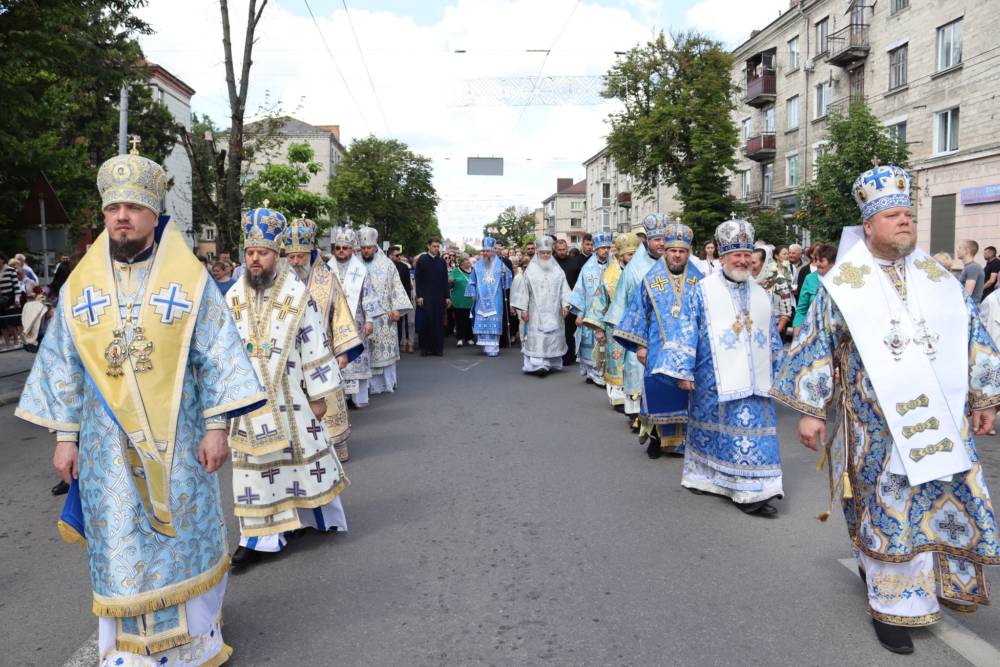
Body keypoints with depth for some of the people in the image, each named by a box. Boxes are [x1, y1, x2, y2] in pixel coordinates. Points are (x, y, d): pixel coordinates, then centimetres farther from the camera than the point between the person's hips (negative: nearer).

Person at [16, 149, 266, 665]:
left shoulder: (191, 280, -4)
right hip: (107, 447, 2)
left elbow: (217, 356, -5)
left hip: (176, 442, -2)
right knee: (120, 549, 10)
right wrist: (65, 435, 5)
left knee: (184, 539, 9)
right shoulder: (80, 285, 5)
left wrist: (215, 427, -10)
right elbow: (62, 364, 8)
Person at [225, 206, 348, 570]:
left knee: (303, 455, 10)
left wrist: (319, 395, -5)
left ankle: (322, 515, 32)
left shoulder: (298, 295, -7)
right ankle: (259, 537, 15)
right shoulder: (233, 297, 3)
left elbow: (315, 346, -5)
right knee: (255, 465, 6)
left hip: (290, 396, -2)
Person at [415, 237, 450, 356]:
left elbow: (445, 280, 11)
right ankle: (425, 348, 5)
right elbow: (418, 279, -1)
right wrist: (419, 296, -8)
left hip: (439, 297, 3)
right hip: (426, 297, -3)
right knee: (425, 322, -3)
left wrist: (447, 297, 6)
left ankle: (437, 347, 8)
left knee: (438, 322, 2)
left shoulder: (442, 261, 10)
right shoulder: (422, 260, 2)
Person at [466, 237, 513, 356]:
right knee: (482, 322, 1)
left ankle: (493, 348, -2)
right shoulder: (477, 265, 7)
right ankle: (485, 346, 10)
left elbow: (509, 278, 0)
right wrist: (473, 294, 8)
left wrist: (504, 272, -19)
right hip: (481, 300, 2)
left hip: (495, 300, -2)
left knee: (494, 323, -4)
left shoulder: (499, 264, 2)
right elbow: (472, 281, 13)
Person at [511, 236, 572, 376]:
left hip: (554, 311, 2)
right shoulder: (530, 270, 2)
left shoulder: (557, 270, 7)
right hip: (536, 312, -2)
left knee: (554, 336, 4)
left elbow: (564, 289, 5)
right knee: (537, 337, -9)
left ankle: (551, 363, 14)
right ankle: (538, 364, -12)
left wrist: (565, 305, -6)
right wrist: (523, 309, -4)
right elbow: (523, 290, 1)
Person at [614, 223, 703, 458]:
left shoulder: (699, 282, 5)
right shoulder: (651, 280, 2)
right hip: (659, 351, -1)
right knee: (658, 396, 2)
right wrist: (640, 345, -1)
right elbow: (638, 312, 3)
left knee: (685, 397, 5)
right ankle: (656, 439, 19)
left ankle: (681, 441, 19)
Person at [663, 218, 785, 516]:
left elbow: (772, 338, 20)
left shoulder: (760, 294, 12)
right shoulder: (704, 290, -2)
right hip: (716, 379, -4)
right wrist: (683, 371, -7)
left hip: (754, 379, 4)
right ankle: (706, 477, 19)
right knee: (715, 429, 4)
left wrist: (778, 371, 21)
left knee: (755, 432, 1)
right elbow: (688, 331, -4)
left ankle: (752, 492, 8)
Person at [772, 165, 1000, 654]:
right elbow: (816, 347, -2)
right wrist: (811, 410, -6)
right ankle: (893, 607, 19)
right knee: (889, 510, 3)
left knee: (950, 502, 11)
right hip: (877, 422, -4)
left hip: (942, 418, 4)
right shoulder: (842, 283, -2)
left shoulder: (938, 277, 9)